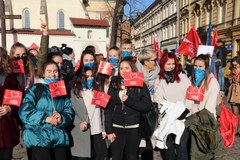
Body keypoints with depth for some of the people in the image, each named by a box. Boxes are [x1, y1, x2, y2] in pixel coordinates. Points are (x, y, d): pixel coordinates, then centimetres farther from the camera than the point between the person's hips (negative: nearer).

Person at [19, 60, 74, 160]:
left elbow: (69, 111, 8)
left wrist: (61, 118, -14)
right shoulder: (35, 89, 2)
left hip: (59, 138, 4)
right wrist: (46, 118, -16)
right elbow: (24, 111, -8)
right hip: (38, 137, -4)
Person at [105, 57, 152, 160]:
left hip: (134, 128, -1)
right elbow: (108, 108, 1)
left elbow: (147, 106, -7)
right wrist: (108, 130, -4)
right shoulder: (114, 84, 4)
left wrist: (129, 101, -16)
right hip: (116, 128, 1)